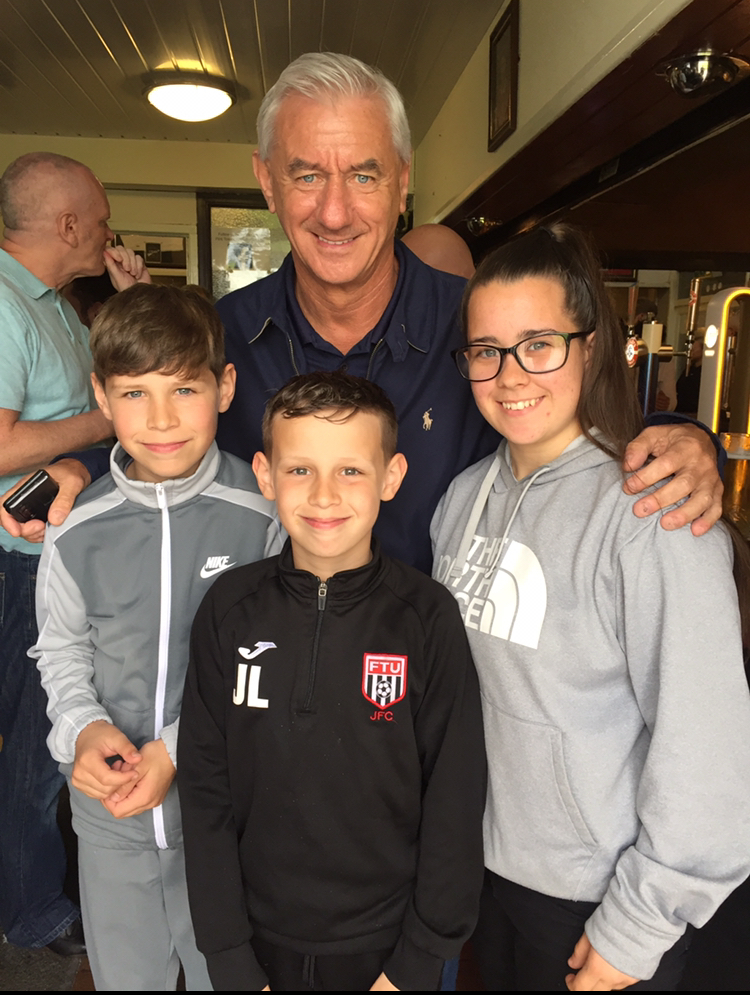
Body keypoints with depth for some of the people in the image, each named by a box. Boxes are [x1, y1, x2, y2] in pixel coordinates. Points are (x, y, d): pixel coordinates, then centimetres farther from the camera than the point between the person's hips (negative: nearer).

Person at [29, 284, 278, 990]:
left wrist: (185, 747, -17)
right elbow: (60, 648, 6)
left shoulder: (264, 516, -16)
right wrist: (82, 728, -11)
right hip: (109, 808, 2)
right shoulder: (79, 532, -9)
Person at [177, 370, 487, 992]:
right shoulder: (230, 610, -11)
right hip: (262, 937, 2)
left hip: (387, 942, -1)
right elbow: (205, 790, -6)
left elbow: (455, 801, -10)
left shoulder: (427, 616, -16)